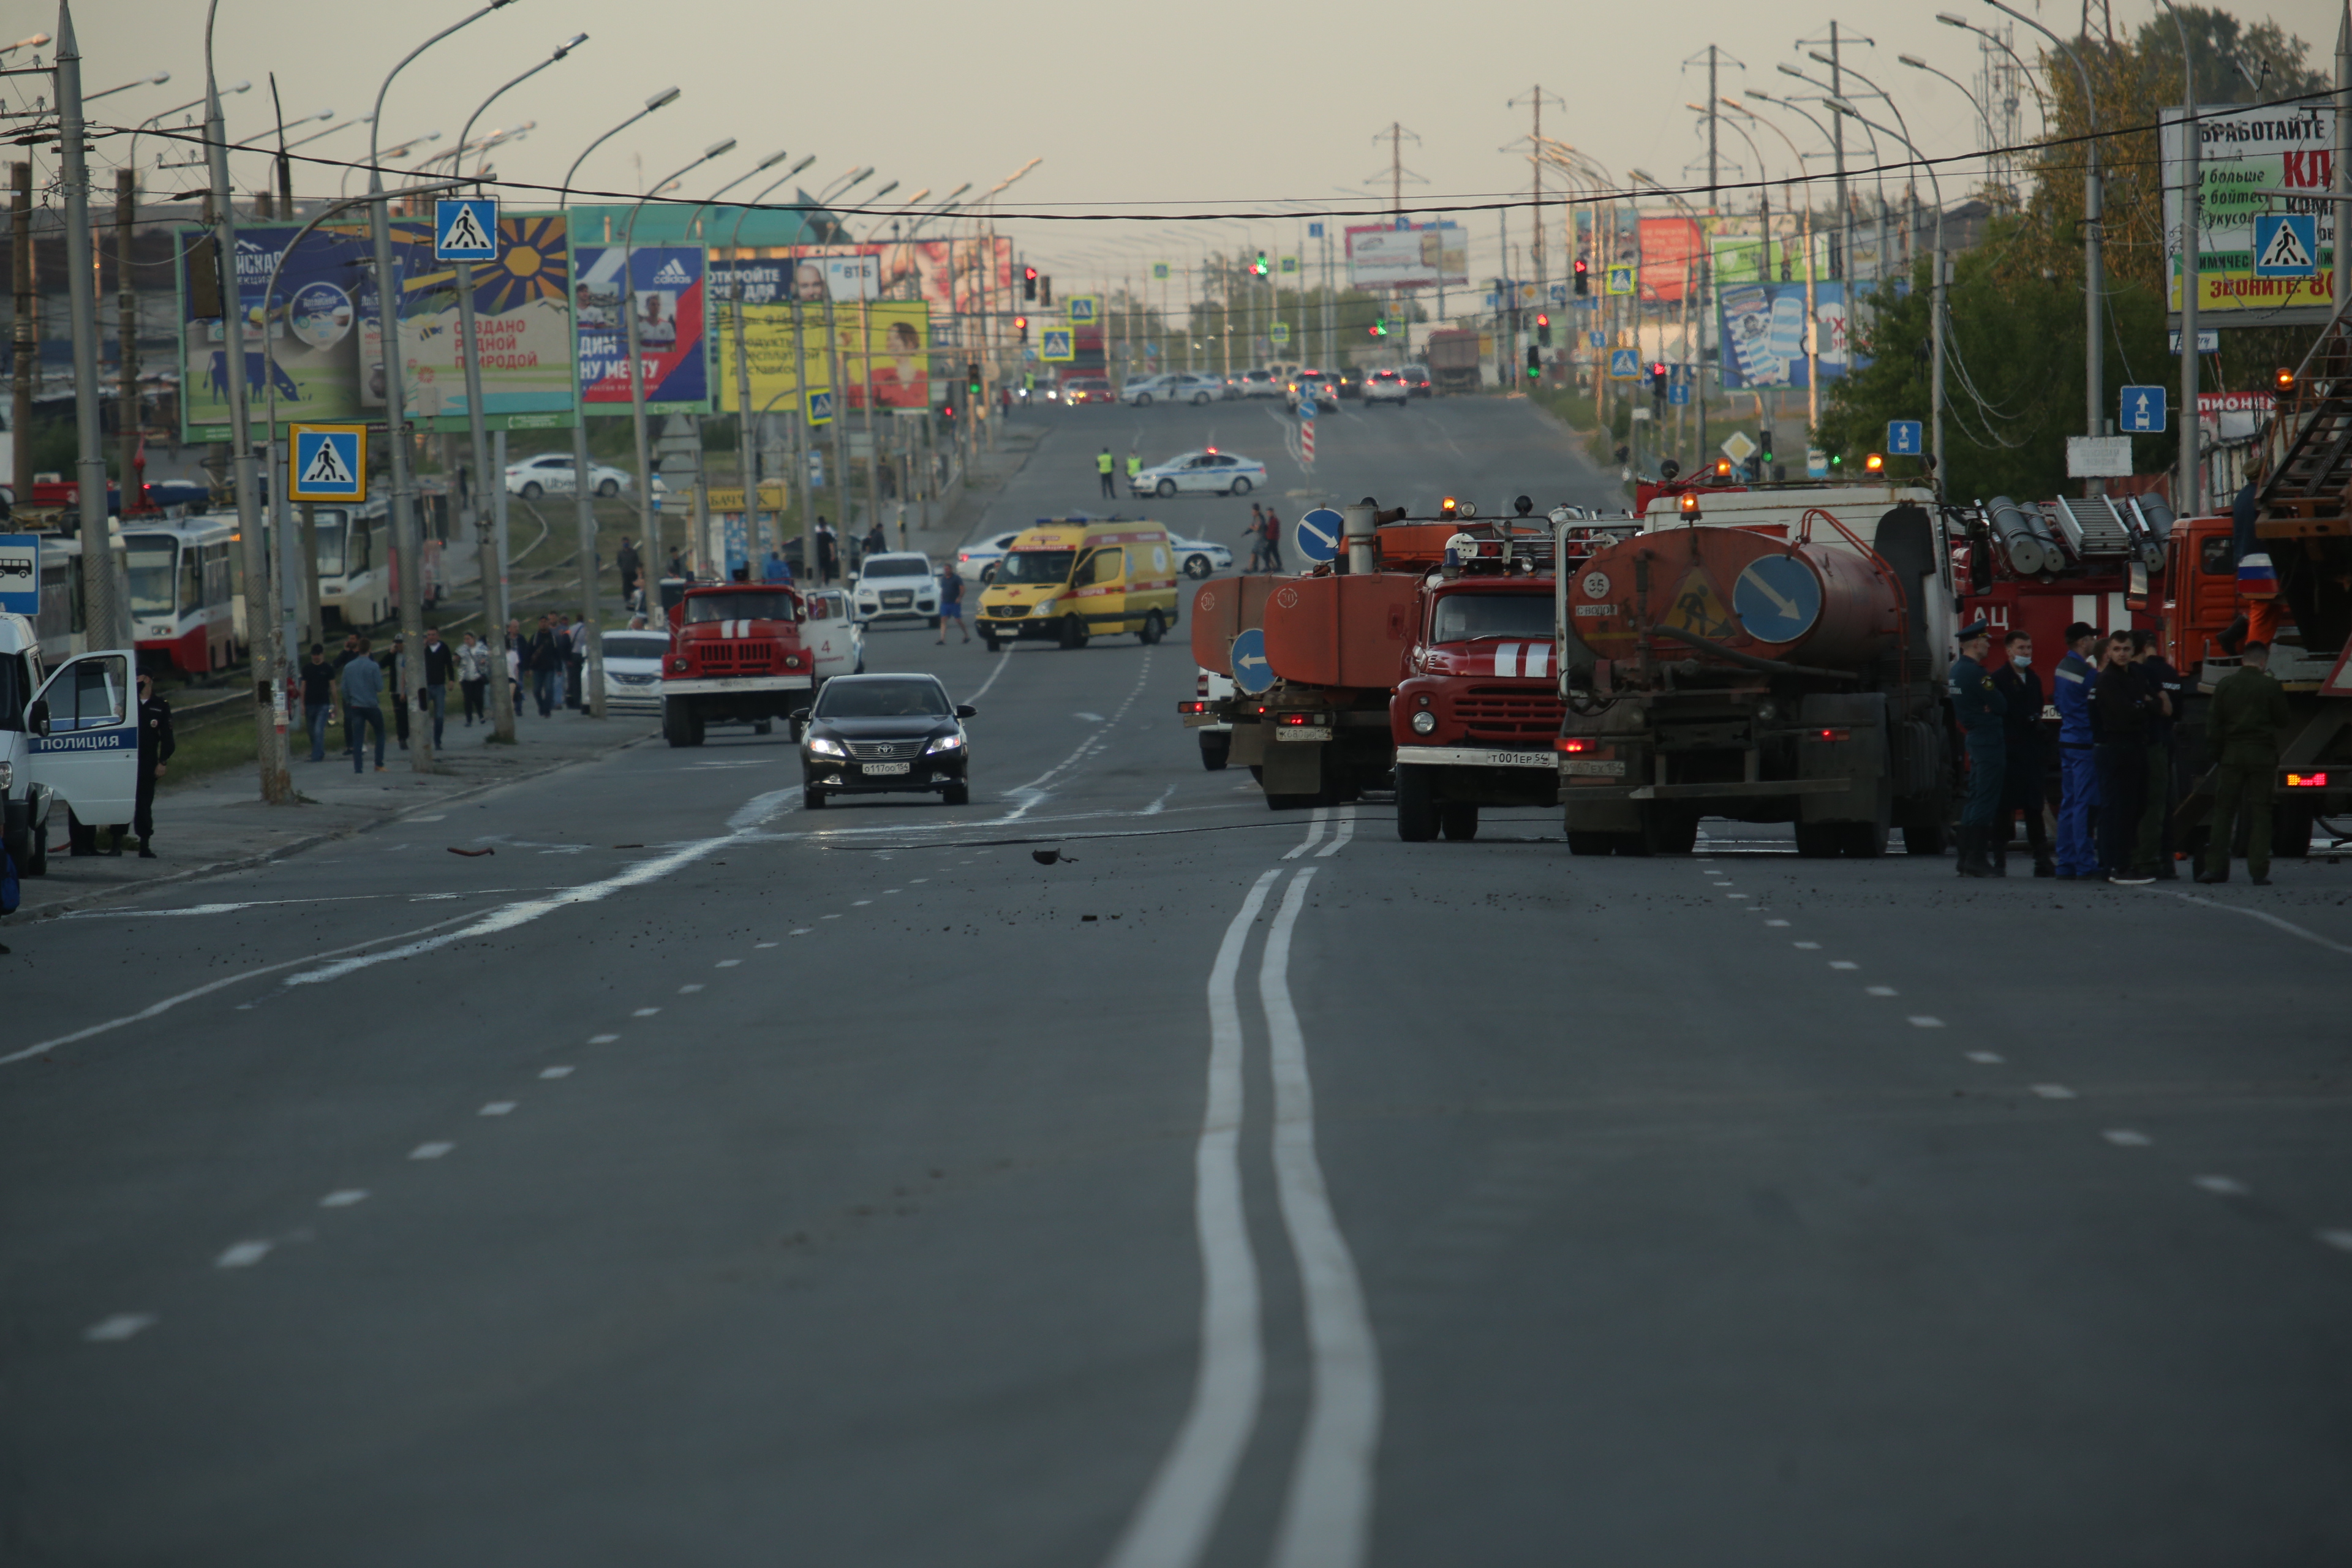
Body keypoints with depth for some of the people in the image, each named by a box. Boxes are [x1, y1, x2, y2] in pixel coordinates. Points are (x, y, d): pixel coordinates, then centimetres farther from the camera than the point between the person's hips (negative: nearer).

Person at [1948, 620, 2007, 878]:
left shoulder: (1956, 670, 13)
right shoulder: (1976, 672, -17)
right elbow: (2000, 706, -15)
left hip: (1971, 739, 10)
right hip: (1989, 738, -10)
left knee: (1974, 800, 13)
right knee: (1986, 801, -8)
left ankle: (1967, 859, 15)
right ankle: (1977, 859, -10)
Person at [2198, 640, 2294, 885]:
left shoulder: (2224, 685, 1)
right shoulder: (2271, 687, -6)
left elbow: (2213, 723, 1)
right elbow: (2283, 721, 1)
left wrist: (2215, 752, 7)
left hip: (2231, 755, 1)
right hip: (2262, 755, -1)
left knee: (2223, 811, 7)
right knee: (2259, 812, 2)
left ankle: (2216, 867, 3)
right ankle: (2259, 871, -2)